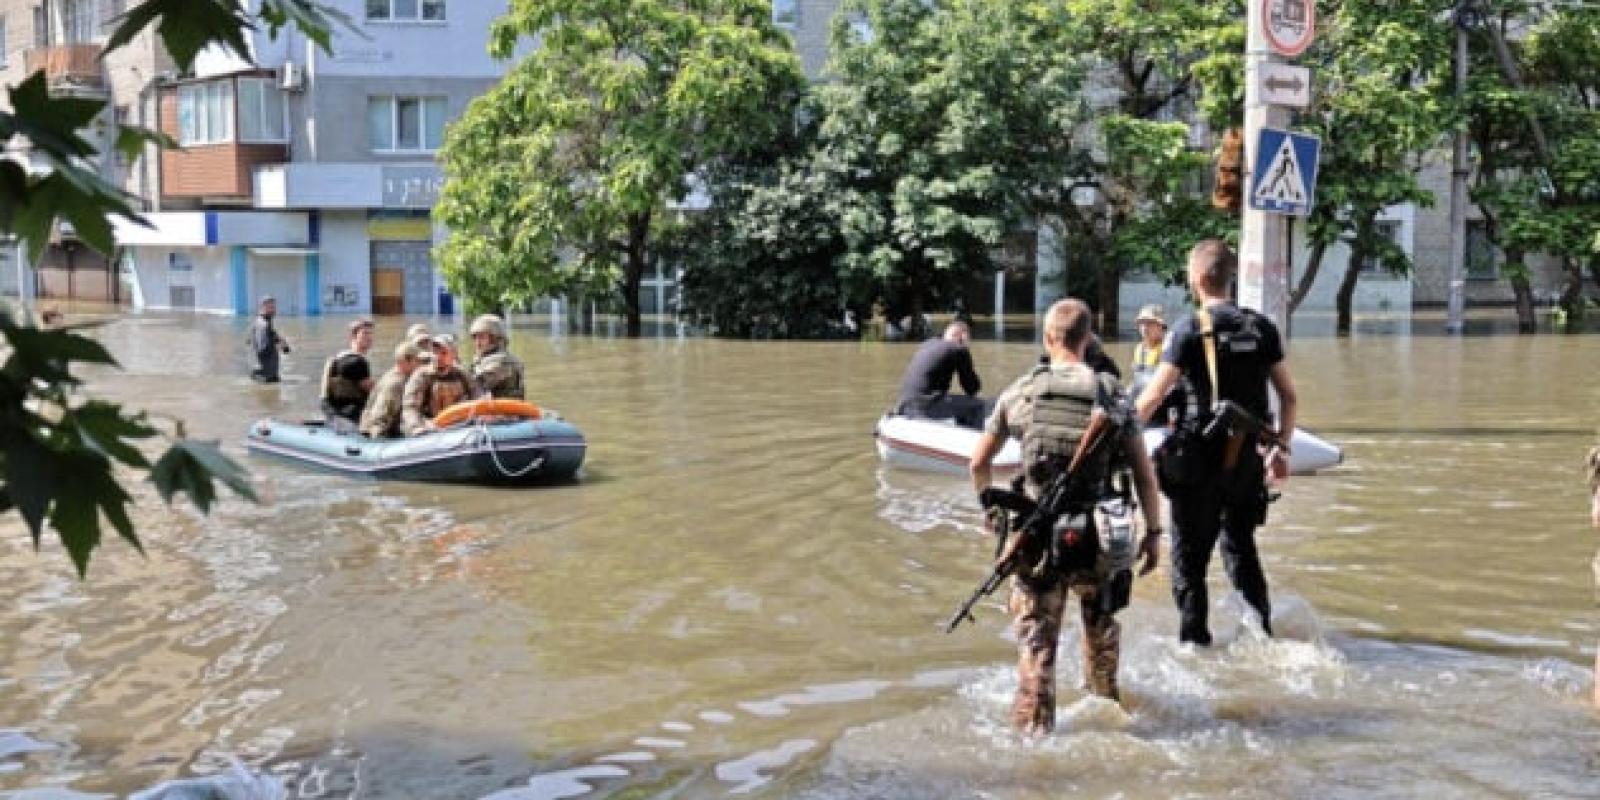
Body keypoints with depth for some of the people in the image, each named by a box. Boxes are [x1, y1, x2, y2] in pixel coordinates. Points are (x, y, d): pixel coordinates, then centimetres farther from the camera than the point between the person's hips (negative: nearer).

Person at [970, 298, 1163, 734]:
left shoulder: (1020, 392, -1)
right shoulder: (1113, 395, -3)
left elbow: (979, 463, 6)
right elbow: (1144, 473, -5)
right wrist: (1153, 531, 4)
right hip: (1099, 535, 1)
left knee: (1036, 639, 7)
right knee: (1102, 626, 25)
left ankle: (1033, 727, 6)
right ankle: (1106, 709, 42)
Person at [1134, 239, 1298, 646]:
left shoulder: (1190, 329, -11)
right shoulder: (1261, 327, 5)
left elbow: (1152, 398, -15)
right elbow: (1288, 395, 8)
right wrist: (1282, 449, 17)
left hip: (1198, 461, -5)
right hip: (1246, 458, 5)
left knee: (1189, 556, 6)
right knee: (1241, 548, 20)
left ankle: (1194, 640, 9)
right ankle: (1262, 632, 21)